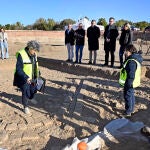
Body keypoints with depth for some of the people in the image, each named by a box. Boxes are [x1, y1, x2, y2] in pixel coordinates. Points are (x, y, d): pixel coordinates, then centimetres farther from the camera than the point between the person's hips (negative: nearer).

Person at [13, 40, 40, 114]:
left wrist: (37, 74, 13)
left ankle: (31, 99, 52)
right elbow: (18, 69, -24)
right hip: (24, 78, -7)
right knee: (25, 92, 2)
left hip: (31, 77, 7)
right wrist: (26, 77, -31)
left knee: (33, 89, 20)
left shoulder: (34, 55, 0)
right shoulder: (21, 55, -22)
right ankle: (25, 107, 24)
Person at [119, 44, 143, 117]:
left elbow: (131, 75, -28)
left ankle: (128, 112, 18)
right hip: (131, 82, 10)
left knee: (128, 96, 4)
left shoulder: (132, 62, -28)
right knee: (131, 95, 21)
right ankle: (131, 109, 37)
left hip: (129, 83, -10)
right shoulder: (135, 59, 6)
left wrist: (128, 84, -23)